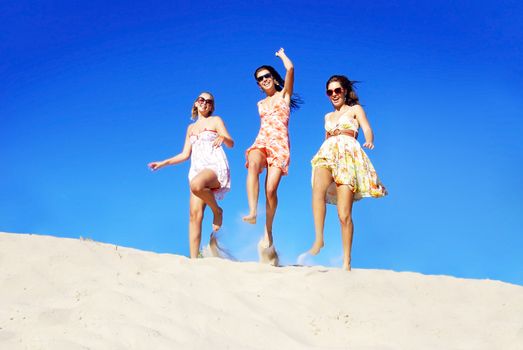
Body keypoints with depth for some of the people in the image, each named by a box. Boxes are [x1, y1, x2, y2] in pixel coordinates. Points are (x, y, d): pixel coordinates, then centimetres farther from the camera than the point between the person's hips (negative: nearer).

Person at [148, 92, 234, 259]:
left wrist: (223, 137, -24)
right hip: (197, 169, 5)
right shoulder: (191, 128, 25)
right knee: (194, 214, -12)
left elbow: (231, 143, -1)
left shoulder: (215, 121, 11)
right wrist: (163, 163, 19)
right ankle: (194, 258, -17)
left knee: (196, 184, -40)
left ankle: (217, 211, -14)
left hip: (216, 167, -5)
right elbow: (185, 154, 25)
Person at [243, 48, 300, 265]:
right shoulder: (261, 104, 27)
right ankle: (253, 212, -50)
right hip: (261, 142, 3)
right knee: (253, 165, -36)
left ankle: (268, 234, -3)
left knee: (271, 189, -18)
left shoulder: (284, 94, 13)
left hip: (279, 144, -3)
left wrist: (281, 54, 19)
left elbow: (290, 69, 2)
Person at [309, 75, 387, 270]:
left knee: (344, 214, -13)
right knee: (318, 188, -34)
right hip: (327, 155, 3)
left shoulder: (355, 109, 17)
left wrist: (369, 142, -19)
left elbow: (367, 130, 2)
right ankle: (319, 239, -42)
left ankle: (346, 262, -9)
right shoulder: (328, 117, 32)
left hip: (348, 156, -3)